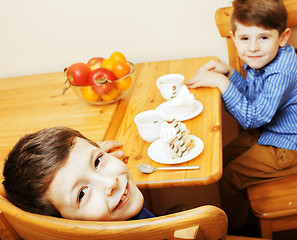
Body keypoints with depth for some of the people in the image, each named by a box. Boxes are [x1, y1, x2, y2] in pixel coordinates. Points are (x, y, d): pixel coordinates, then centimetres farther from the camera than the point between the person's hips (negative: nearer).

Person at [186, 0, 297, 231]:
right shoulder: (260, 59, -5)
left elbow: (254, 117, -32)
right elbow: (253, 96, 10)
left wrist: (222, 82, -31)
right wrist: (228, 71, -3)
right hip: (265, 132, 10)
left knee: (229, 176, -2)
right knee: (223, 159, 19)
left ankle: (234, 228, 27)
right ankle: (244, 208, 43)